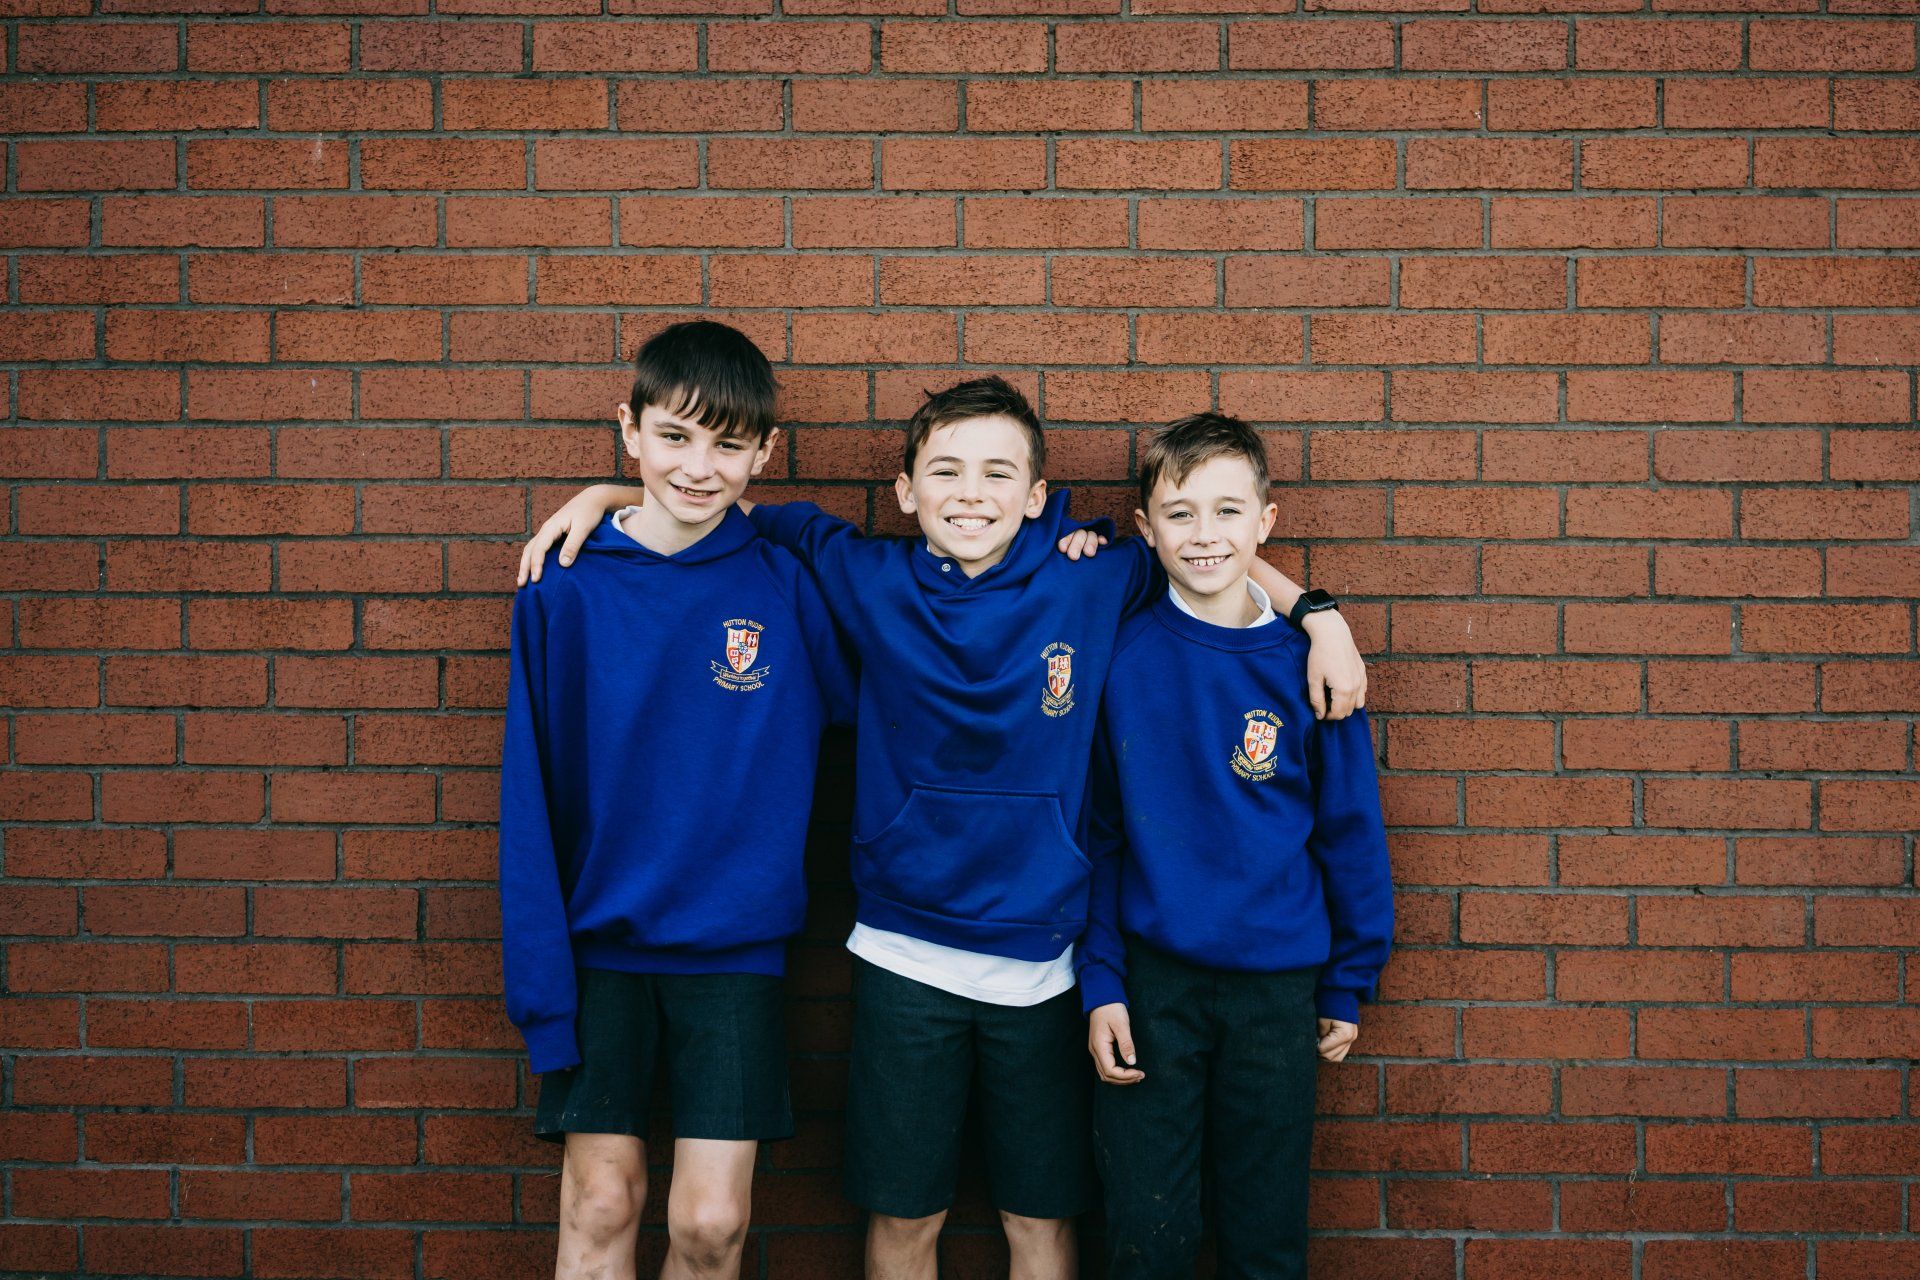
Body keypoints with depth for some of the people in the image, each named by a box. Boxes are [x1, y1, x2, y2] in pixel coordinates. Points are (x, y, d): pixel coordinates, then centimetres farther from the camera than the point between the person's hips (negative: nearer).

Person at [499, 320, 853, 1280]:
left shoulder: (787, 584, -4)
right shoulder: (564, 591, -4)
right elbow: (530, 791, -2)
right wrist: (537, 971, -7)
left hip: (735, 945, 0)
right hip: (600, 940, 0)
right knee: (600, 1201, 4)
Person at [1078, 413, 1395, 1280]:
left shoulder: (1304, 662, -3)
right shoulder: (1120, 655, -4)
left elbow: (1350, 829, 4)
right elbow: (1095, 833, 1)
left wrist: (1349, 985, 6)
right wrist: (1100, 982, -4)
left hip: (1278, 985, 1)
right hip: (1151, 980, -1)